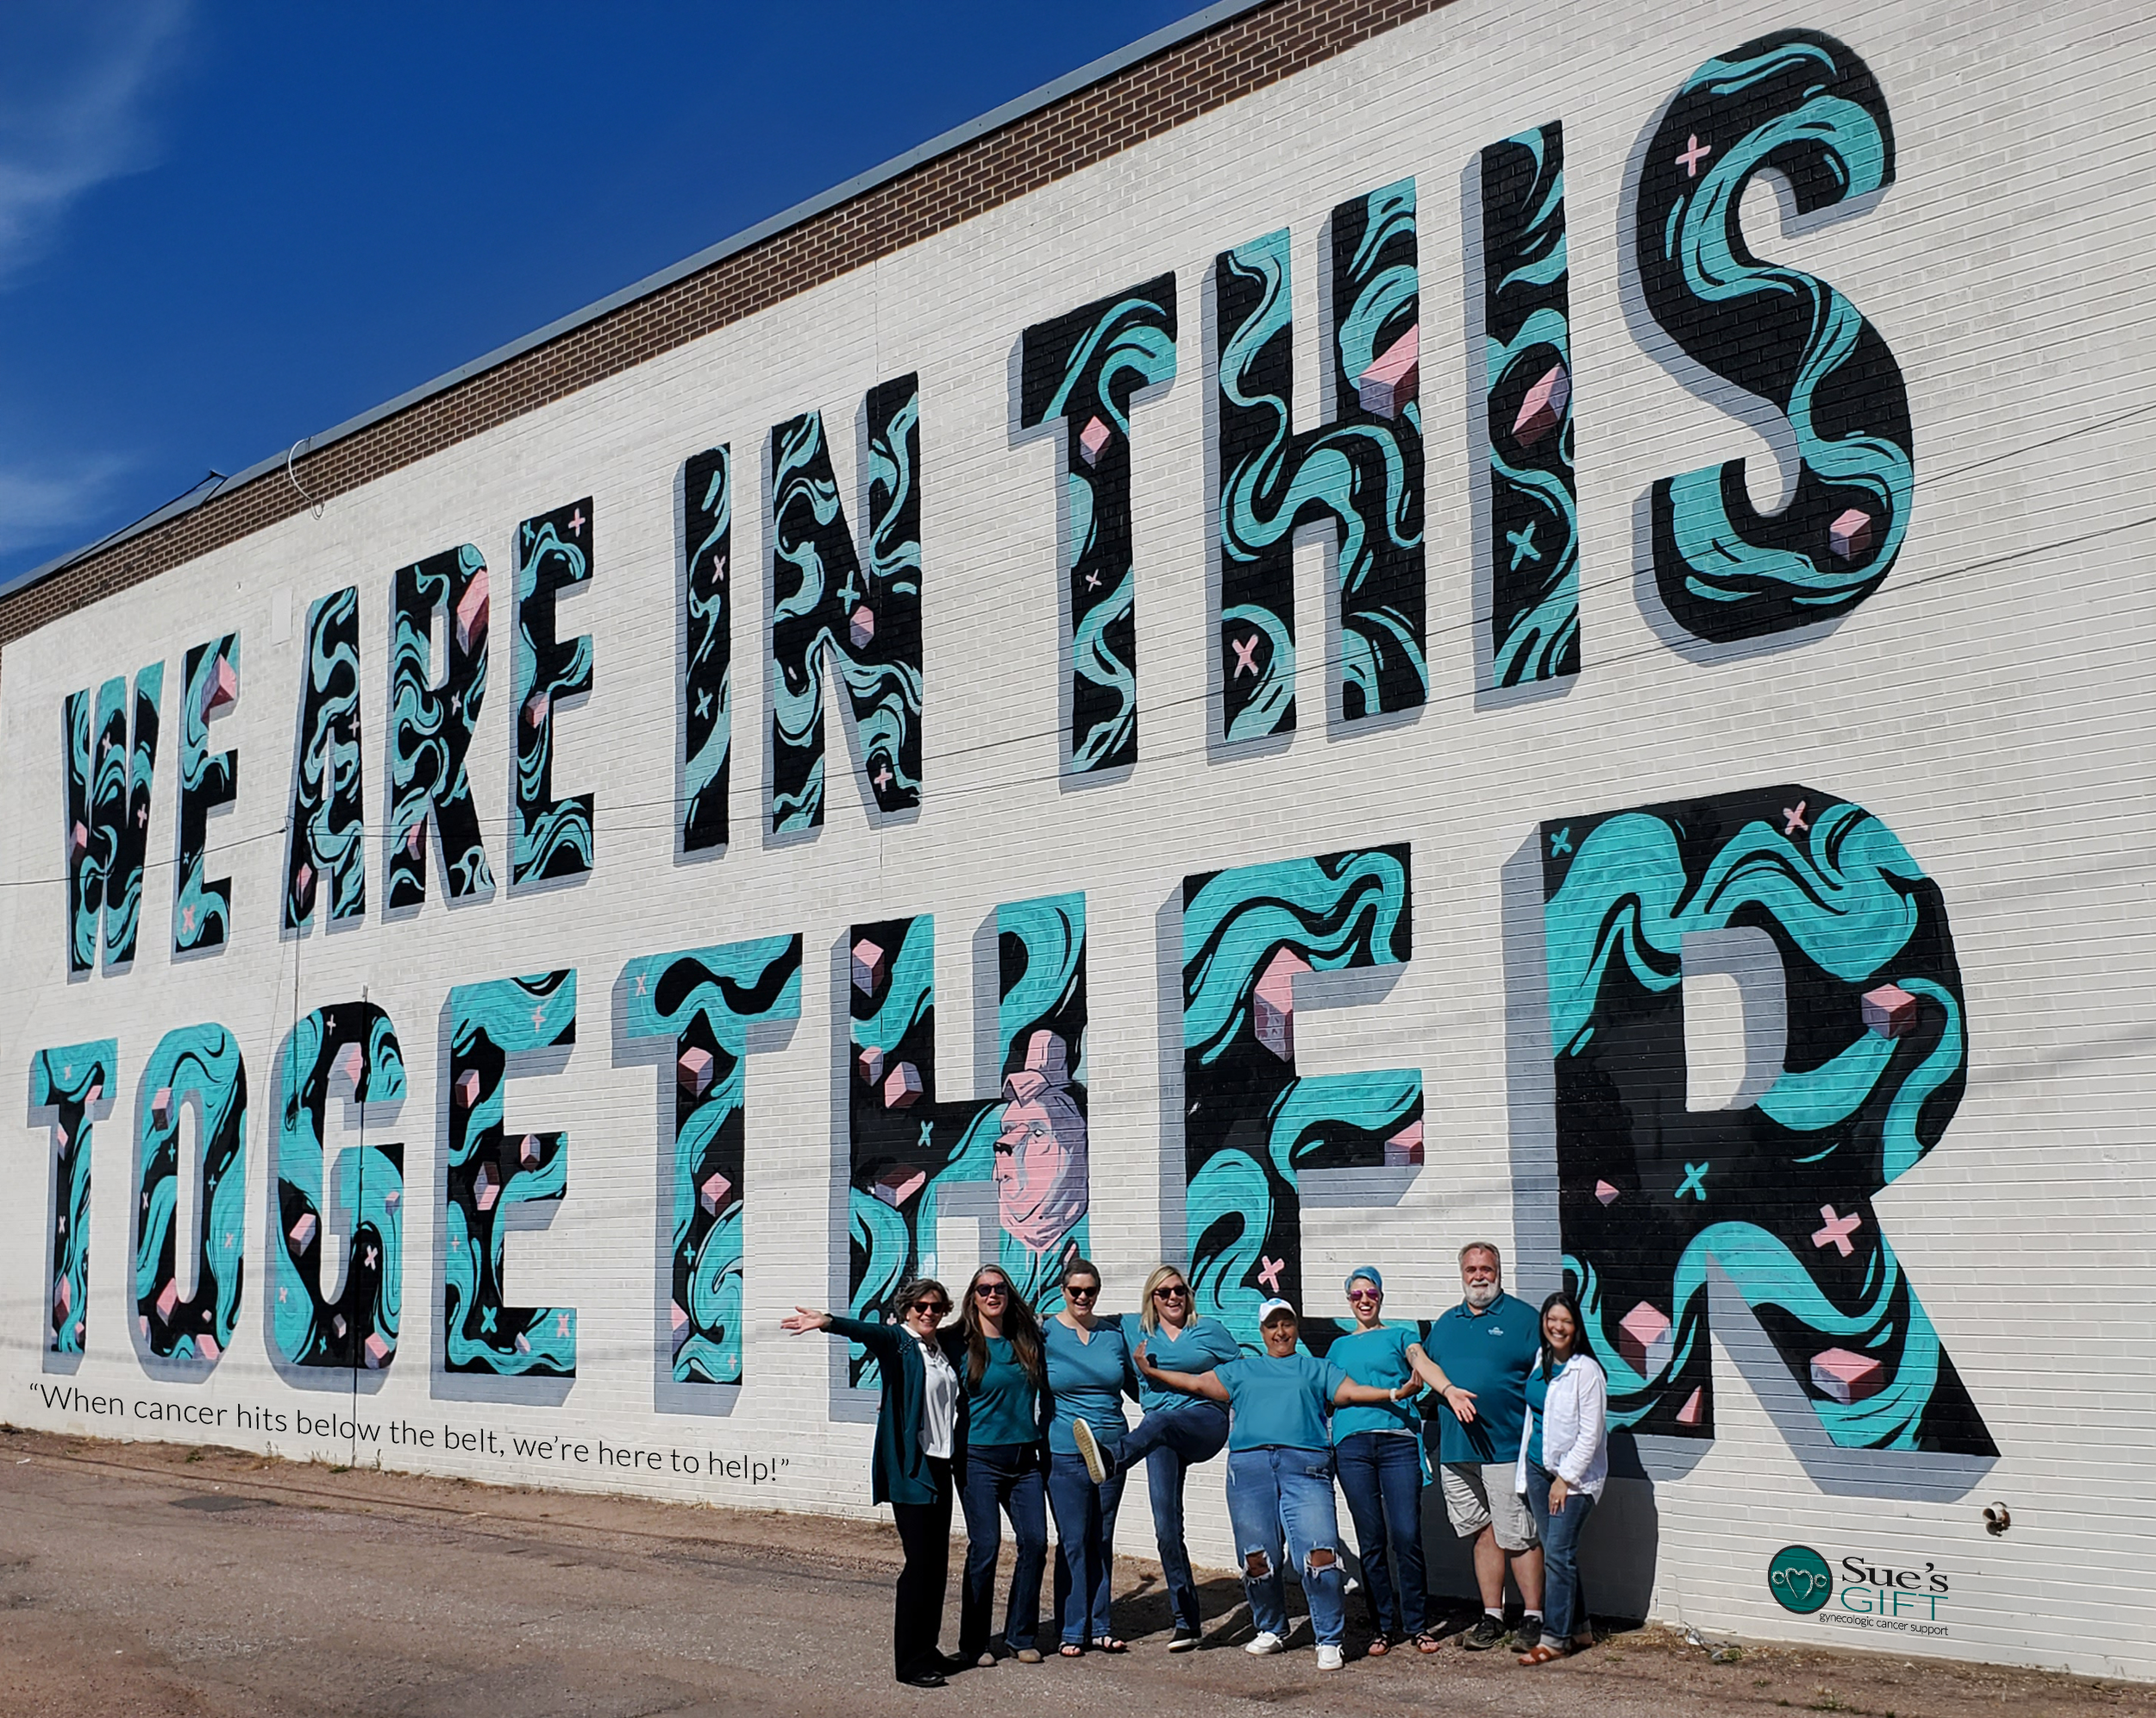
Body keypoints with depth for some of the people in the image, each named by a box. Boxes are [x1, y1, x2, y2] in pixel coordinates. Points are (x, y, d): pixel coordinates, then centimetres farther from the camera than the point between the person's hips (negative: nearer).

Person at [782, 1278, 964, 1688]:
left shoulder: (948, 1343, 12)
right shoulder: (897, 1341, -6)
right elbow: (867, 1331, -28)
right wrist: (828, 1323, -46)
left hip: (941, 1466, 7)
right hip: (909, 1468, -7)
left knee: (937, 1563, 11)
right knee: (920, 1562, -8)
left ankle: (928, 1650, 21)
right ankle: (910, 1662, -1)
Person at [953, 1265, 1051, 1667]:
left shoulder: (1027, 1341, 9)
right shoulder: (962, 1346, -1)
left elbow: (1044, 1397, 18)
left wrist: (1045, 1448, 14)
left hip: (1025, 1457, 4)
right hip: (980, 1458, -4)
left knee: (1035, 1541, -2)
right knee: (985, 1547, -6)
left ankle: (1020, 1635, 12)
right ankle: (973, 1643, 6)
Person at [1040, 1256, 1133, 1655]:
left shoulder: (1114, 1333, 9)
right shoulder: (1045, 1333, -2)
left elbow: (1135, 1387, 19)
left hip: (1112, 1450, 4)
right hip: (1065, 1453, -4)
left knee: (1102, 1540, 10)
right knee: (1073, 1542, -1)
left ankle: (1100, 1626, 18)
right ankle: (1072, 1630, 8)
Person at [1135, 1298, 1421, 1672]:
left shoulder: (1317, 1369, 22)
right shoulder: (1241, 1370, 27)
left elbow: (1352, 1392, 12)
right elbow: (1199, 1383, 24)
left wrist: (1397, 1392, -2)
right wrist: (1152, 1372, 20)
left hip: (1305, 1464, -2)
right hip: (1250, 1464, 2)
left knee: (1319, 1552, -14)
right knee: (1256, 1557, 0)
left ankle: (1329, 1640, -6)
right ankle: (1271, 1630, 21)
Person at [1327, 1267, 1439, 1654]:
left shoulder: (1399, 1336, 13)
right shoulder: (1339, 1346, 22)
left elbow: (1423, 1363, -6)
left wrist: (1448, 1389, -25)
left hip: (1398, 1440, -2)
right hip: (1352, 1444, 2)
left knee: (1407, 1536, -9)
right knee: (1371, 1541, 1)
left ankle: (1416, 1625, 4)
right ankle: (1383, 1626, 11)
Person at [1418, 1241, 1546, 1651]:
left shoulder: (1522, 1318, 0)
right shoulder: (1446, 1324, 16)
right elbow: (1427, 1367, 24)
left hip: (1507, 1447, -5)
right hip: (1456, 1449, 5)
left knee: (1517, 1537, -4)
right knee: (1484, 1533, 11)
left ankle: (1533, 1619, 5)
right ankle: (1491, 1617, 18)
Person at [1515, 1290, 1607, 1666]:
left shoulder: (1586, 1371, -13)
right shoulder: (1539, 1362, 8)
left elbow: (1590, 1434, -14)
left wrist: (1565, 1478, -15)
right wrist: (1528, 1471, 18)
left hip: (1574, 1473, -7)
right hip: (1538, 1467, 7)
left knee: (1558, 1554, -10)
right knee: (1556, 1553, 10)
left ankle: (1553, 1638, -5)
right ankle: (1579, 1628, 21)